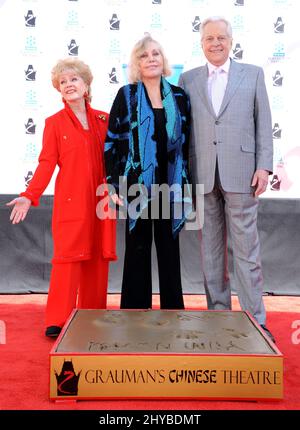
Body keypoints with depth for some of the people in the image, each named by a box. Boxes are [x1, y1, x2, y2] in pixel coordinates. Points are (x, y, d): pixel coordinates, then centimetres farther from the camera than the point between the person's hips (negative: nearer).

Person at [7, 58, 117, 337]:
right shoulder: (54, 123, 3)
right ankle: (57, 321, 3)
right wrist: (29, 196, -13)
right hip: (70, 200, -3)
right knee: (67, 257, -6)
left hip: (100, 200, 3)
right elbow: (46, 163, -2)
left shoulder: (103, 119, 11)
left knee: (98, 257, 5)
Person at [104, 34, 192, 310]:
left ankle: (172, 310, 21)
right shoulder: (127, 95, 1)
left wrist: (187, 186, 5)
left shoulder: (179, 96, 7)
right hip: (137, 183, -2)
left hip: (170, 184, 2)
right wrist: (115, 184, -7)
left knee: (169, 248, 9)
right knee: (138, 249, 6)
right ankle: (136, 309, 18)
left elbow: (186, 143, 9)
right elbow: (112, 140, -1)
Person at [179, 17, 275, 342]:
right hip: (202, 175, 2)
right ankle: (218, 312, 19)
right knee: (210, 248, 8)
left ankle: (255, 319, 9)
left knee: (246, 248, 0)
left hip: (240, 174, -2)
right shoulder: (188, 79, 12)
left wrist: (264, 166, -3)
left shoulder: (253, 74, 9)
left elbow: (263, 122, 6)